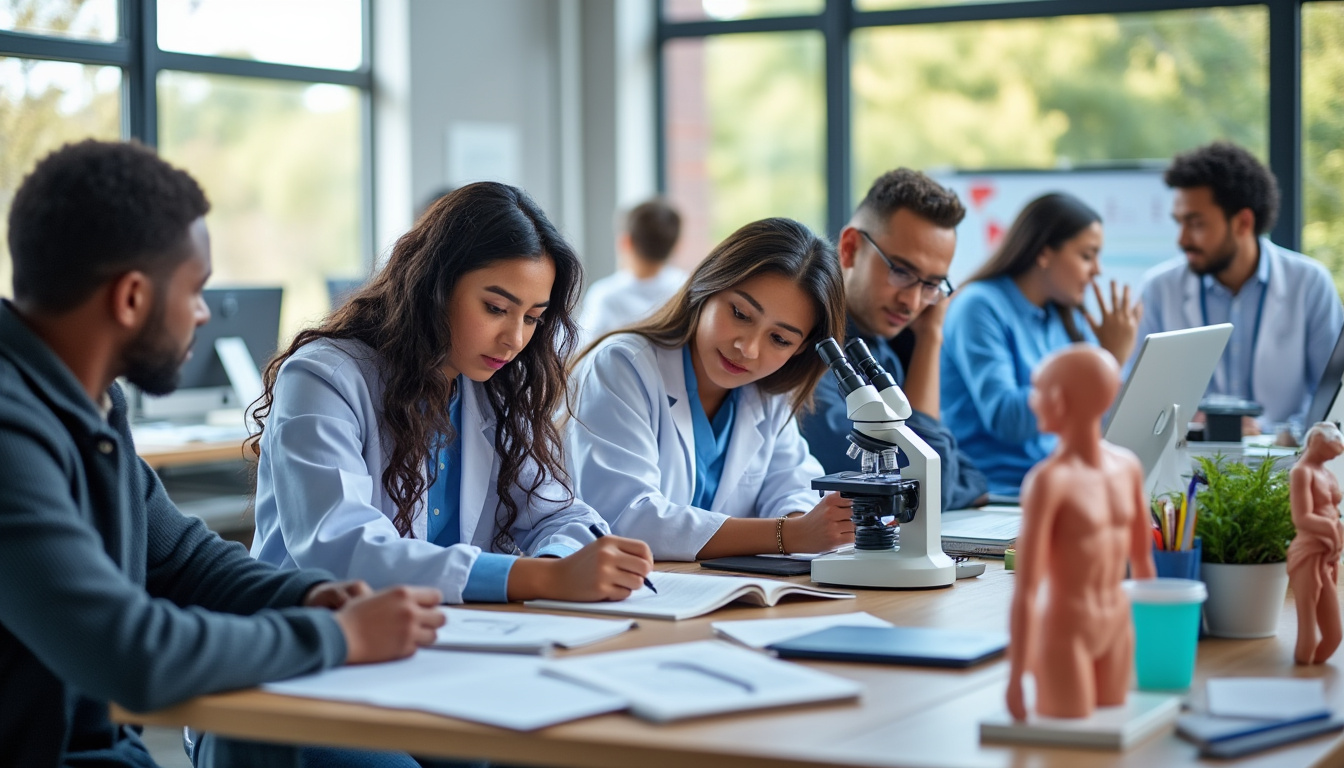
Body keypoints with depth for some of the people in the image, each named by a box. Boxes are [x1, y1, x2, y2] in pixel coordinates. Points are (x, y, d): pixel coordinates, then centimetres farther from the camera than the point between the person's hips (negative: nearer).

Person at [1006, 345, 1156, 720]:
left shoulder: (1127, 467, 2)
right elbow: (1026, 590, -18)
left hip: (1119, 626, 6)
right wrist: (1016, 676, -18)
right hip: (1067, 630, -6)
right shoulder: (1051, 479, -16)